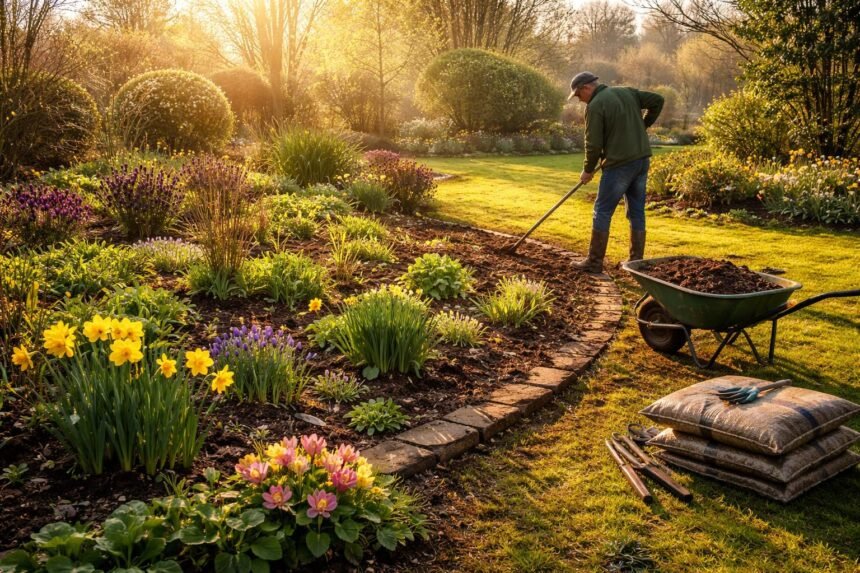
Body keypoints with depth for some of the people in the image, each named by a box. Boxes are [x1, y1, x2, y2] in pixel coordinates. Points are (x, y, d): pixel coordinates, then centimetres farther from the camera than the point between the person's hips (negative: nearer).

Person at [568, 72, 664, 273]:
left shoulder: (595, 105, -10)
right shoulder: (627, 92, 12)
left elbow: (594, 144, -11)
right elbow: (657, 100, 15)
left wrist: (588, 170, 3)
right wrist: (643, 125, 21)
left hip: (620, 164, -8)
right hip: (642, 159, 8)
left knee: (602, 212, 1)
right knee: (637, 212, 12)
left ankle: (594, 262, 4)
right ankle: (636, 261, 17)